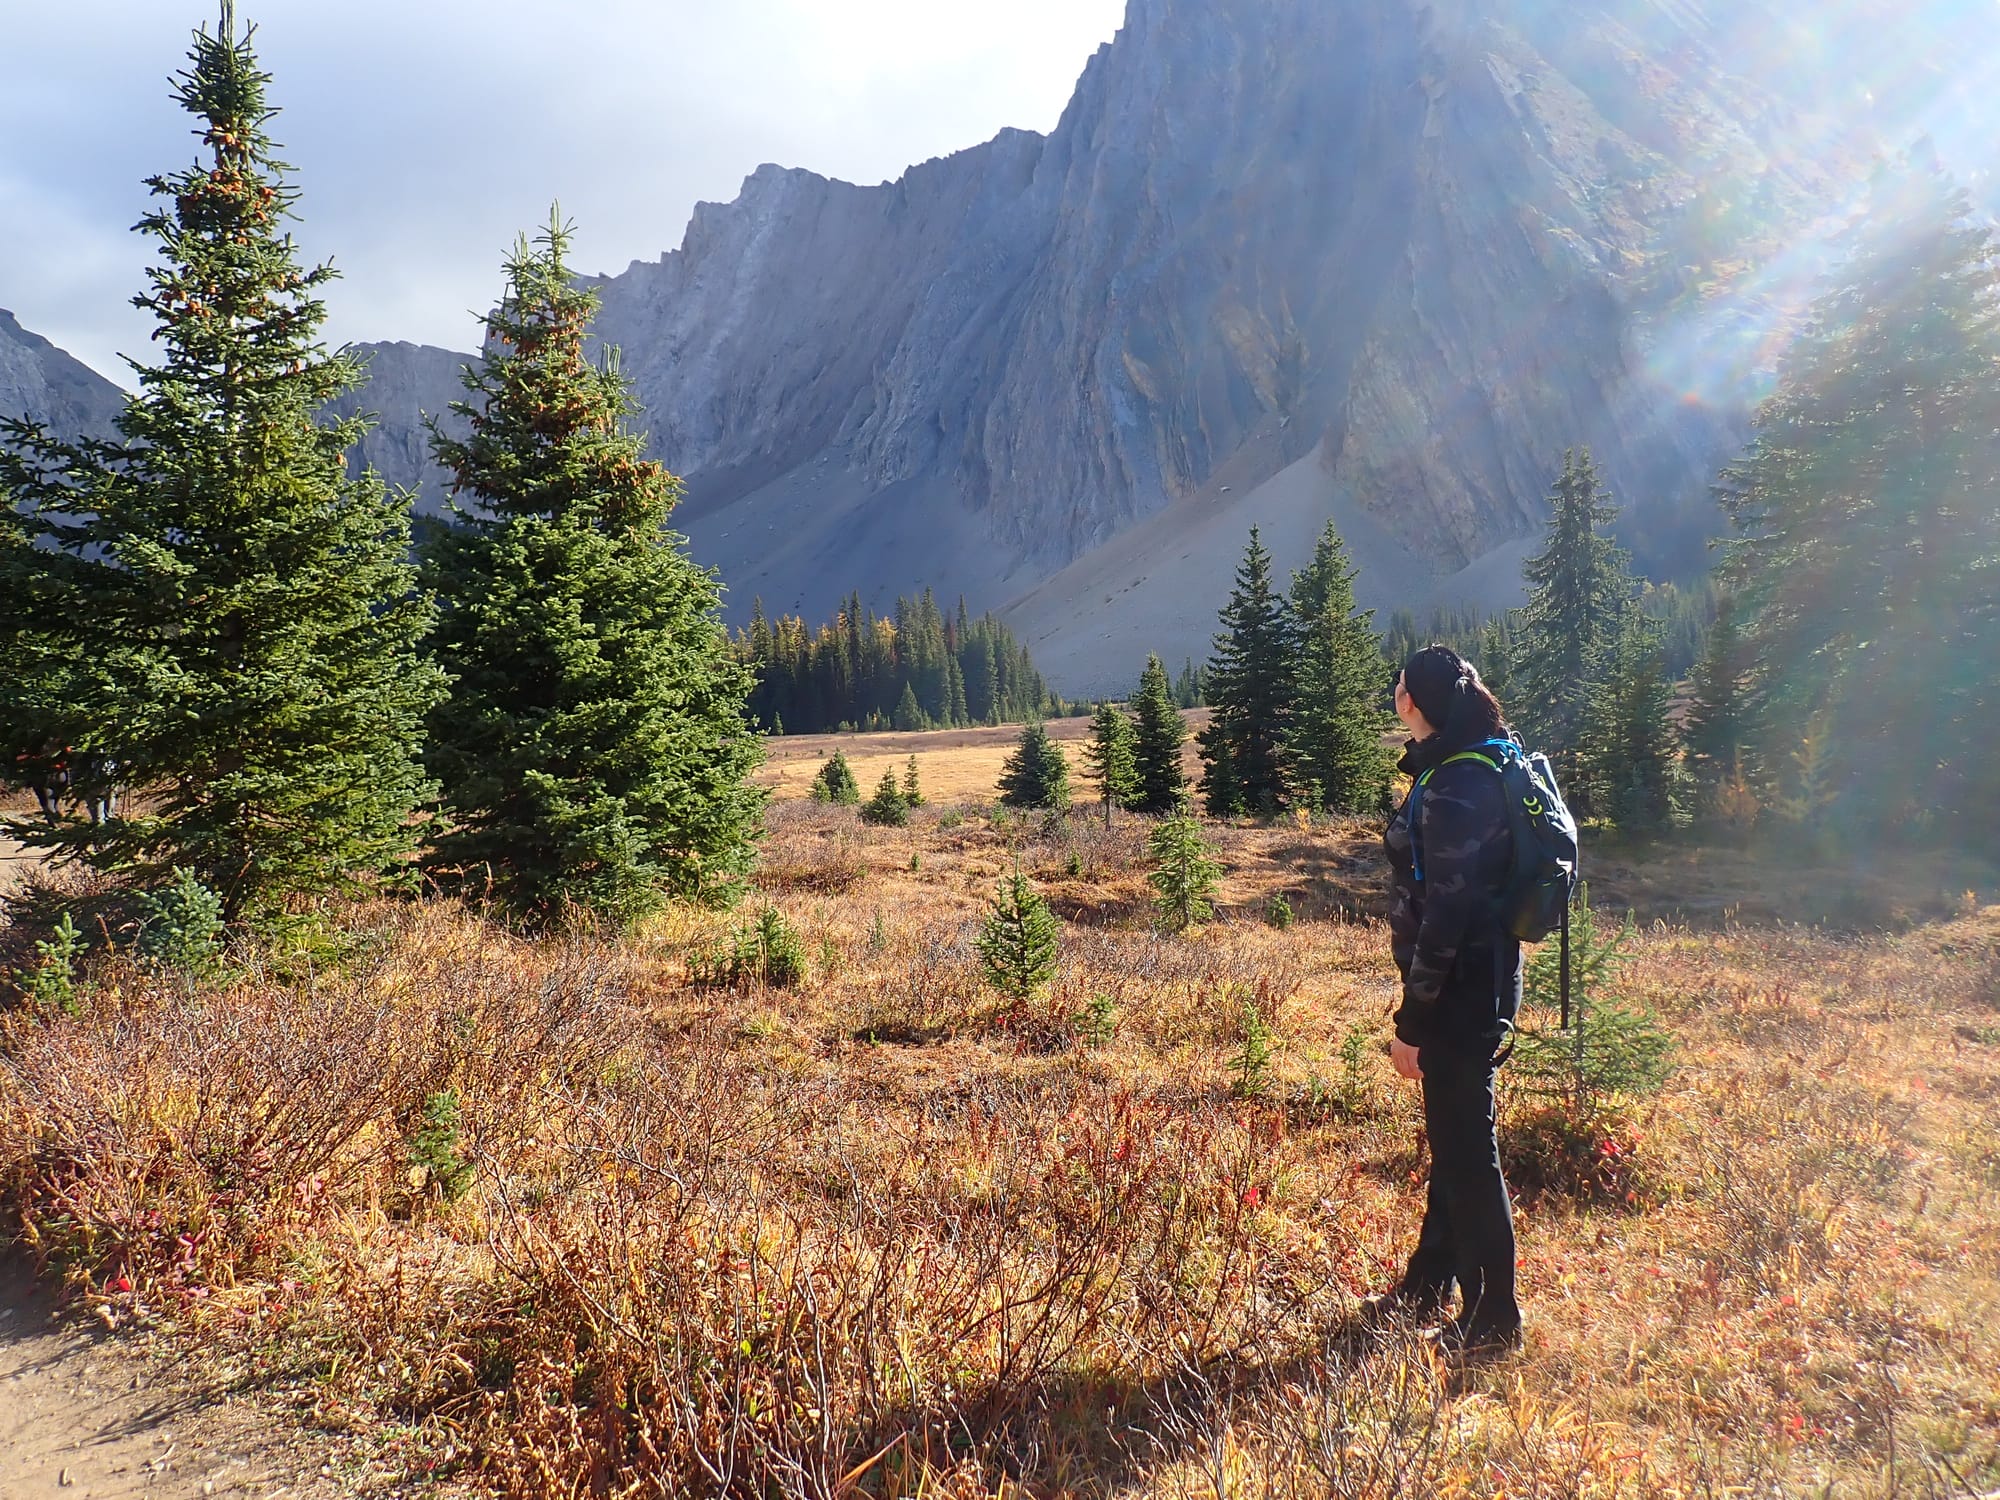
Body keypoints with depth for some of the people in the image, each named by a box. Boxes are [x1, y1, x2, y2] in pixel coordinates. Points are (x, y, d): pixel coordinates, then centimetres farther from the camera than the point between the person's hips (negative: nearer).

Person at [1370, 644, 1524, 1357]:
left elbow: (1447, 911, -23)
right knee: (1451, 1139, 20)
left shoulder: (1456, 788, -21)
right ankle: (1429, 1287, 36)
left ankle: (1492, 1320, 18)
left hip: (1461, 991, -10)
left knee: (1467, 1149, 3)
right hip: (1478, 983, 10)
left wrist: (1413, 1021, -19)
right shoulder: (1473, 769, 10)